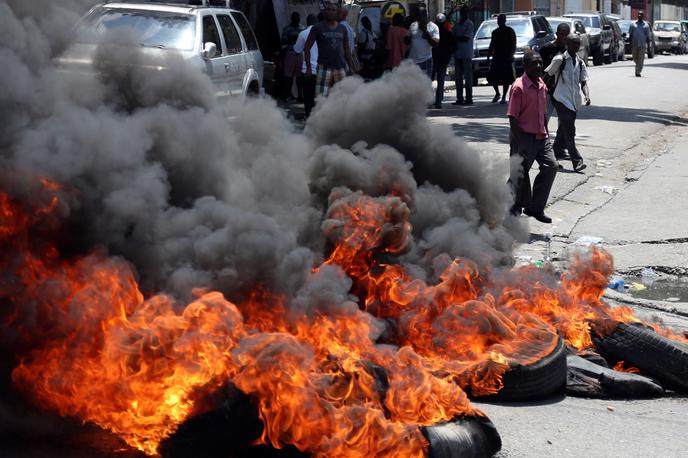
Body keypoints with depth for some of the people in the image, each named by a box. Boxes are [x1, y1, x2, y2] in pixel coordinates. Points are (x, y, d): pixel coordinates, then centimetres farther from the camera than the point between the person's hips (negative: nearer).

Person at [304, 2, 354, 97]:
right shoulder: (318, 28, 1)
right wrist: (308, 67, -8)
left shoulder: (342, 29, 13)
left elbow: (347, 50, 19)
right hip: (324, 67, -4)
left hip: (340, 68, 4)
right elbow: (307, 47, 0)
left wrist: (351, 67, 12)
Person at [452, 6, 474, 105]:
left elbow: (466, 38, -14)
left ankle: (469, 98, -4)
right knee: (458, 77, 6)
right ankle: (459, 99, 10)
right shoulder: (457, 25, 14)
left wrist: (455, 38, -8)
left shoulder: (469, 24, -5)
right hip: (457, 54, 6)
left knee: (468, 77, -4)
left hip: (466, 54, -6)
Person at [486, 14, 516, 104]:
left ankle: (504, 97, 5)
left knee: (506, 79, -2)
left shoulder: (510, 31, -1)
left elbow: (513, 45, -6)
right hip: (496, 58, 5)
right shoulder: (495, 32, 14)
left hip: (506, 58, -5)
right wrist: (488, 55, 11)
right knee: (492, 78, 0)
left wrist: (510, 55, -16)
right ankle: (497, 93, 22)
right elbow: (492, 45, 20)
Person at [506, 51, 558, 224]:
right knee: (519, 173, -5)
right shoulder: (519, 87, -14)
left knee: (551, 166, 2)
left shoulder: (542, 85, 10)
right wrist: (519, 142, -20)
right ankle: (513, 211, 6)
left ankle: (536, 208, 12)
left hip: (540, 136, 8)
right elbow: (512, 117, -16)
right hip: (524, 137, -8)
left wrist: (546, 135, 17)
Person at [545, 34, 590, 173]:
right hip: (562, 100, -6)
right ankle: (577, 161, -18)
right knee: (569, 131, -13)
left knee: (563, 131, 15)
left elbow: (583, 82, 7)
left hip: (574, 102, 6)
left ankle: (554, 156, 29)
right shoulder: (560, 60, -7)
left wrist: (587, 95, -10)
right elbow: (547, 75, 1)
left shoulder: (580, 63, 11)